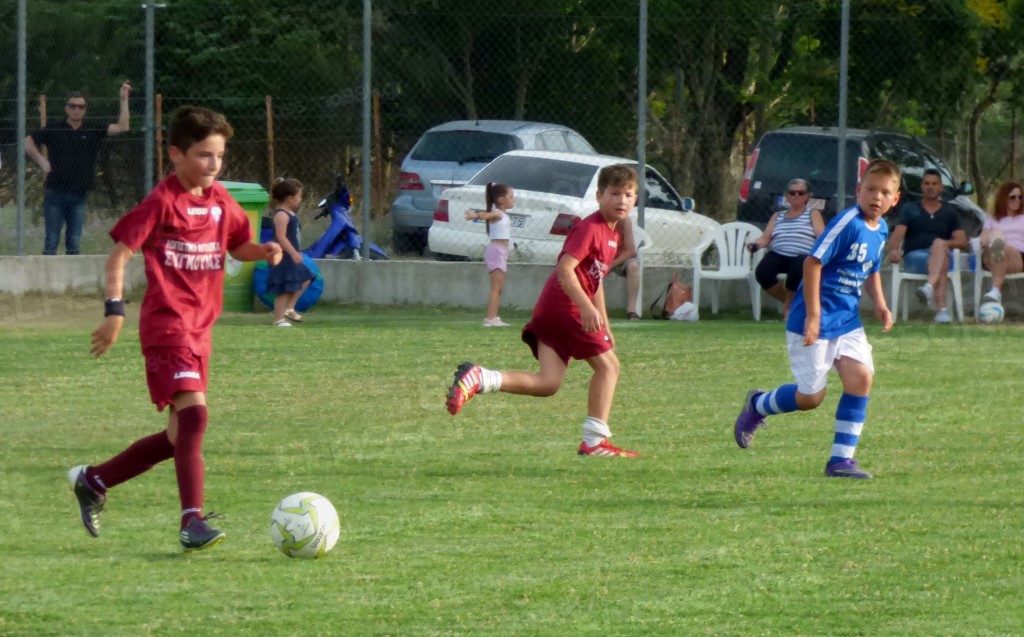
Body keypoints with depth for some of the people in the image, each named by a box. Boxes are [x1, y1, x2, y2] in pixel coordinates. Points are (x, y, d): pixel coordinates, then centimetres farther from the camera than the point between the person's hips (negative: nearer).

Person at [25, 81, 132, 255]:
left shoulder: (93, 130, 5)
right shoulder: (54, 130, 1)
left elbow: (122, 127, -1)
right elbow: (28, 142, 6)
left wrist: (124, 99, -7)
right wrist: (41, 160, -7)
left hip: (79, 195, 2)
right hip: (55, 193, -2)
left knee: (74, 242, 6)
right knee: (51, 241, -1)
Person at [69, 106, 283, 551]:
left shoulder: (219, 201, 11)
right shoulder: (162, 202, -9)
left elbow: (237, 246, 25)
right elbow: (120, 252, -10)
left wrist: (262, 251, 3)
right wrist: (115, 309, -20)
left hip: (199, 328, 8)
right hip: (166, 325, -8)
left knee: (179, 437, 12)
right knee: (193, 413, -23)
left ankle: (92, 481, 28)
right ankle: (192, 521, -27)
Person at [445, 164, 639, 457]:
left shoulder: (612, 233, 21)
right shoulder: (589, 228, -10)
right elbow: (565, 268, -21)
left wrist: (605, 326, 31)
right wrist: (587, 307, -29)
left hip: (549, 311, 9)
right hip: (565, 306, -9)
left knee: (547, 383, 0)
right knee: (608, 365, 0)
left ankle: (479, 378, -12)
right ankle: (595, 440, 1)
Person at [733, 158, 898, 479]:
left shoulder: (881, 230, 7)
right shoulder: (847, 223, -20)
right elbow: (813, 262, -21)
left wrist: (879, 303, 7)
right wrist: (813, 316, -22)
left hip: (847, 320, 7)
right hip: (815, 321, -7)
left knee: (861, 377, -11)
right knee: (811, 397, -2)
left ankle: (841, 459, -3)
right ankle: (756, 405, 29)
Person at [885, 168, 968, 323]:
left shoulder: (949, 212, 21)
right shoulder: (910, 209, 17)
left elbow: (962, 241, 9)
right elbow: (898, 234, 0)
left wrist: (945, 244, -14)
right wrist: (893, 250, -24)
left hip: (942, 254, 1)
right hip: (913, 257, -1)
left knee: (939, 244, -38)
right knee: (940, 262, -37)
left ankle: (929, 287, -66)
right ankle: (942, 309, -61)